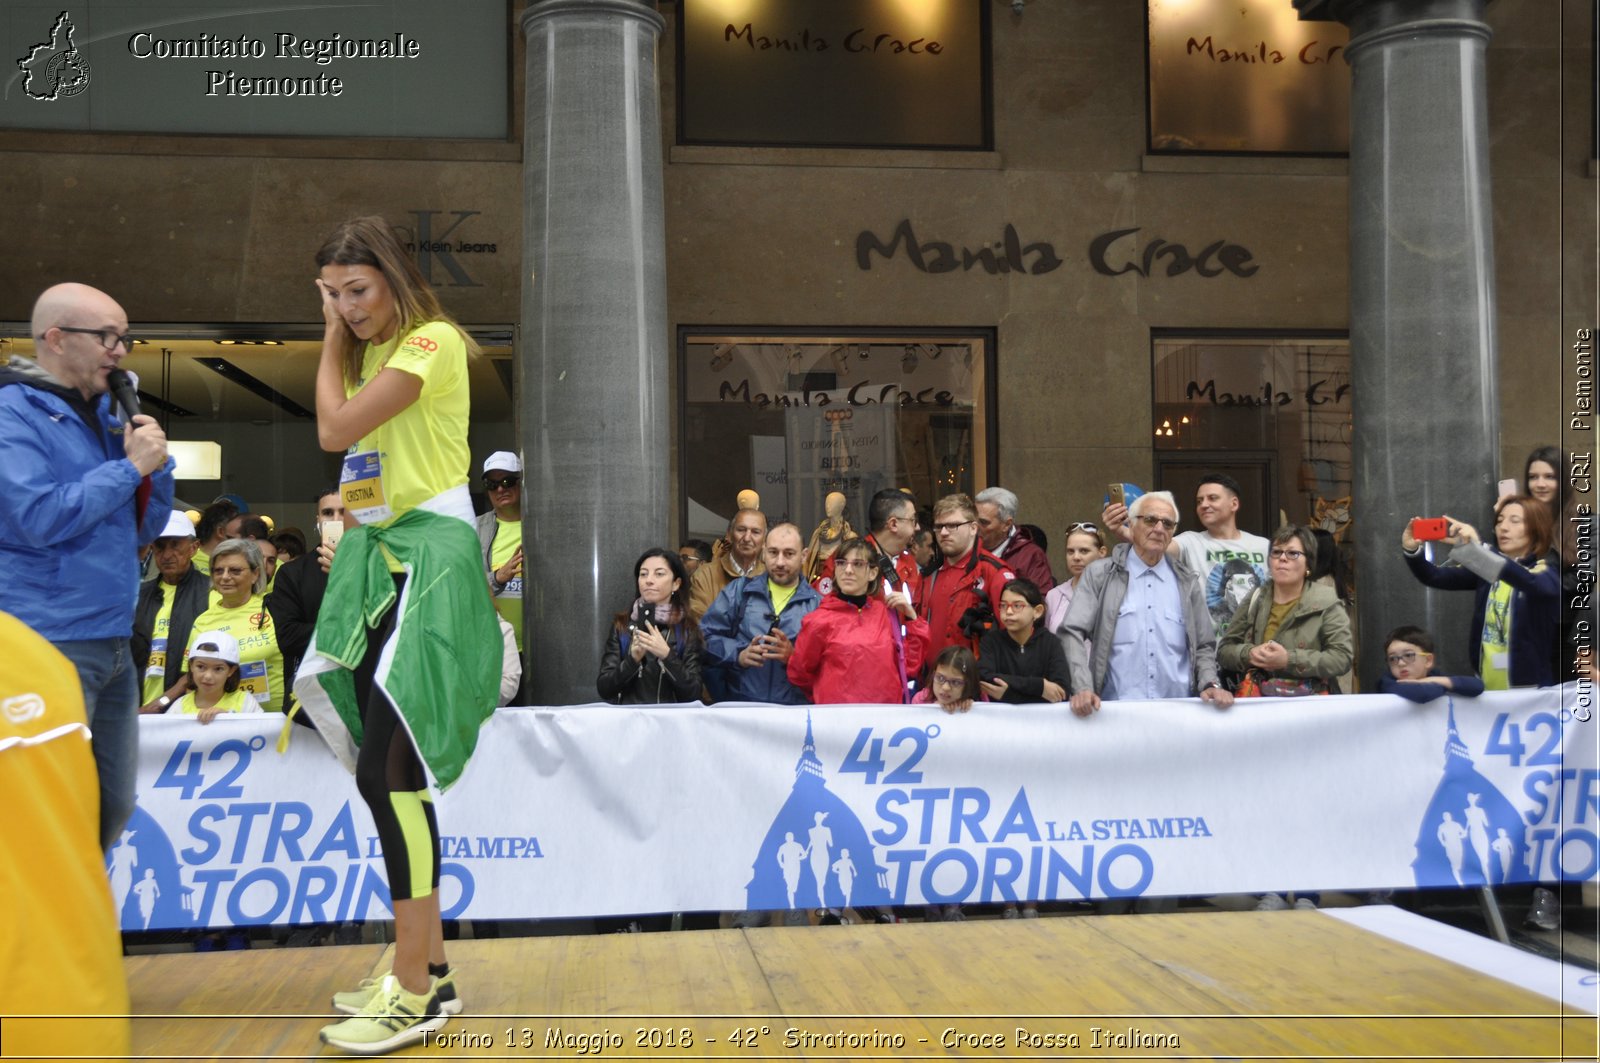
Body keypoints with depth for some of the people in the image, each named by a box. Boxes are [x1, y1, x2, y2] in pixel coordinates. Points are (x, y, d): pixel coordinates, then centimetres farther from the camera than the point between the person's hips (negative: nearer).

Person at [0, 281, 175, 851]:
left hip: (114, 645, 8)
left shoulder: (103, 416, 15)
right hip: (48, 647, -8)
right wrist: (130, 466, -14)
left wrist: (156, 466, 0)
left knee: (112, 809, 13)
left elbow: (143, 528, 17)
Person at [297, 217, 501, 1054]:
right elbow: (347, 444, 16)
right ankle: (427, 965, 16)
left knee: (388, 771, -15)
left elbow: (335, 429, -12)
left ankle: (416, 995, -9)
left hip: (430, 553, -9)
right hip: (377, 553, 9)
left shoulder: (432, 341, -8)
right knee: (386, 773, 7)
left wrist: (334, 346, -1)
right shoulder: (372, 355, 19)